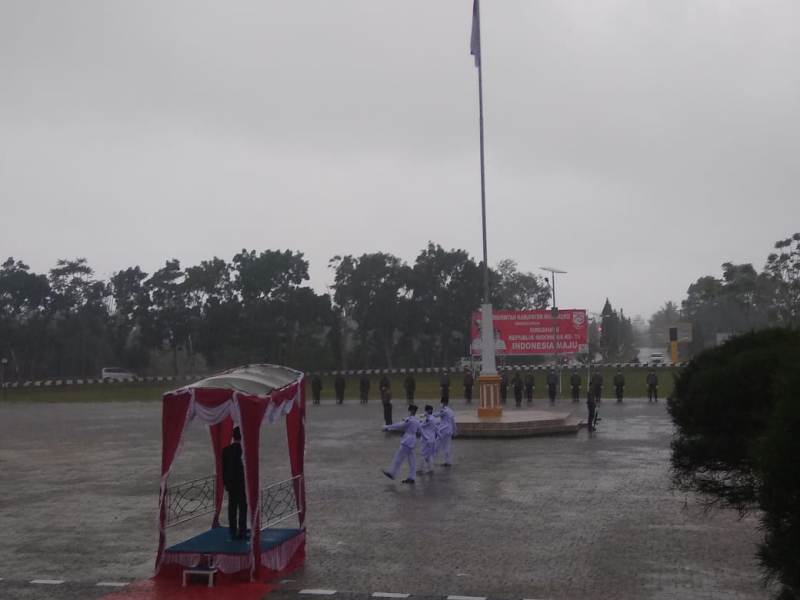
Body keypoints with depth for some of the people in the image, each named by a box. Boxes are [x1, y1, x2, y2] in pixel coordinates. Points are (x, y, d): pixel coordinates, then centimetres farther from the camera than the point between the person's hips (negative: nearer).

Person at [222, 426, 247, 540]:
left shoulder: (226, 450, -1)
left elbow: (223, 467, 5)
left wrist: (225, 482, 13)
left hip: (231, 483, 4)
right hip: (242, 483, -4)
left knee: (232, 509, 9)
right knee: (243, 508, 5)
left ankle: (233, 533, 12)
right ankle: (242, 532, 6)